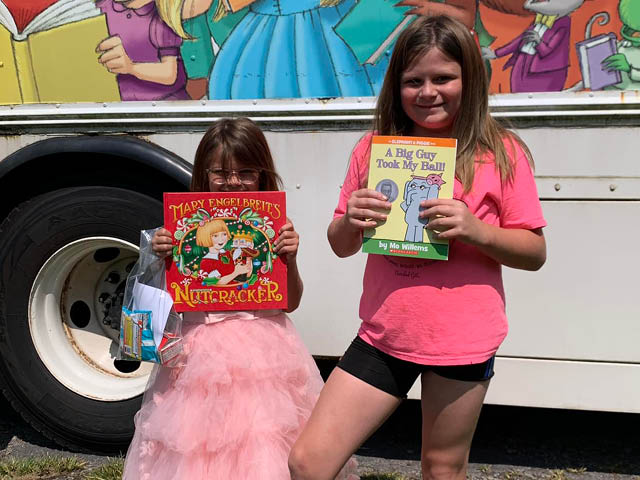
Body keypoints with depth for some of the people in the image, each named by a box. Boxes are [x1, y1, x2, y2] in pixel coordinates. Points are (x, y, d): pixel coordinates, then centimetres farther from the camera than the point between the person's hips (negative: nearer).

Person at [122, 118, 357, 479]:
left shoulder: (274, 227, -2)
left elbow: (291, 302, 2)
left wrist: (290, 258, -13)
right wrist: (162, 257, -9)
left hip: (264, 352, 0)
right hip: (204, 354, 1)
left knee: (264, 449, 4)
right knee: (201, 451, 9)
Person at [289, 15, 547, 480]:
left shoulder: (501, 153, -5)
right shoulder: (374, 148, 3)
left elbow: (535, 253, -3)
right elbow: (342, 246, 9)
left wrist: (475, 230, -21)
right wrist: (350, 221, -14)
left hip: (462, 342, -2)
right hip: (383, 335, 3)